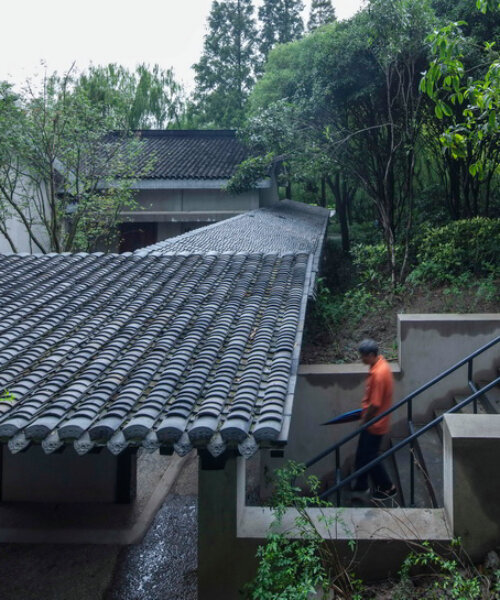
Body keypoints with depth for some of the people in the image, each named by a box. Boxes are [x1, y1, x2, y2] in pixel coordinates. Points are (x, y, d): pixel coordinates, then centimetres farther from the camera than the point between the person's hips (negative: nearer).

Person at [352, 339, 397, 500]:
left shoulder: (379, 373, -30)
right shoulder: (380, 363, 1)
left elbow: (375, 404, -26)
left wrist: (365, 419, -11)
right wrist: (365, 412, 20)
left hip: (375, 423, -9)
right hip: (371, 421, 9)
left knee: (369, 456, 6)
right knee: (362, 454, 20)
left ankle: (388, 488, 22)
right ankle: (361, 485, 35)